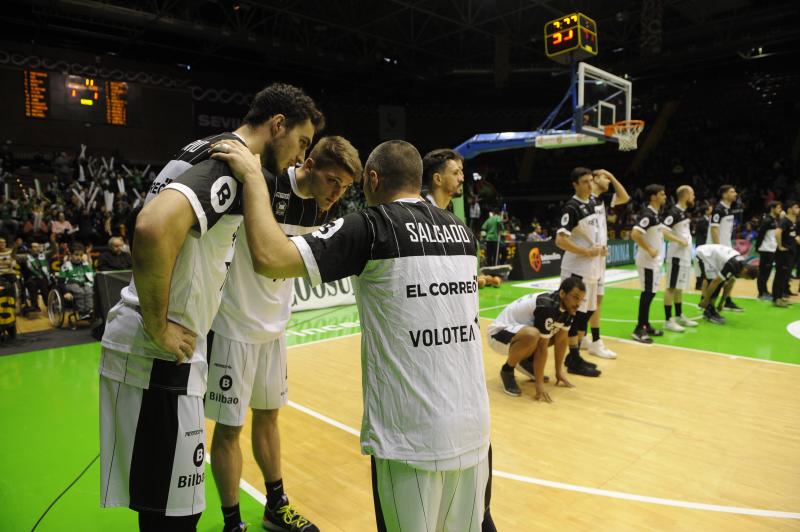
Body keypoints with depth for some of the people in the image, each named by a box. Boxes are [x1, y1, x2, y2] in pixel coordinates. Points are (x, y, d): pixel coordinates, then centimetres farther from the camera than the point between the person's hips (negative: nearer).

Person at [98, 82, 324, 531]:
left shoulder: (204, 152, 14)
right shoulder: (229, 162, -17)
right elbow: (155, 227, -34)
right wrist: (159, 329, -23)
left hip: (164, 349, 10)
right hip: (159, 355, -10)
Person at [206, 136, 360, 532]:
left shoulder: (319, 208, 2)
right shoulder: (263, 184, -21)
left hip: (274, 325, 7)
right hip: (234, 323, -7)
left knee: (267, 414, 19)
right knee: (229, 426, 5)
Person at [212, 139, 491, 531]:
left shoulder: (371, 226, -11)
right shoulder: (461, 231, 8)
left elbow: (269, 258, -20)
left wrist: (253, 178, -6)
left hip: (412, 436, -6)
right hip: (473, 428, 6)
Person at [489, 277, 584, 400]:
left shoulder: (567, 306, -6)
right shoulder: (547, 307, -31)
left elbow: (561, 339, 1)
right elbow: (542, 348, -29)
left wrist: (559, 371, 1)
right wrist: (540, 385, -26)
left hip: (520, 328, 9)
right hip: (500, 333, -9)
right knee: (532, 335, -38)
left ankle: (526, 361, 14)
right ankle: (507, 370, -12)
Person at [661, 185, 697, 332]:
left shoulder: (685, 212, 13)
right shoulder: (674, 212, -15)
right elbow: (662, 231, -24)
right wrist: (679, 241, -22)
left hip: (685, 255, 9)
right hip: (676, 255, -9)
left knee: (680, 287, 16)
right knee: (671, 287, -5)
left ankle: (679, 316, 26)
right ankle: (668, 320, -2)